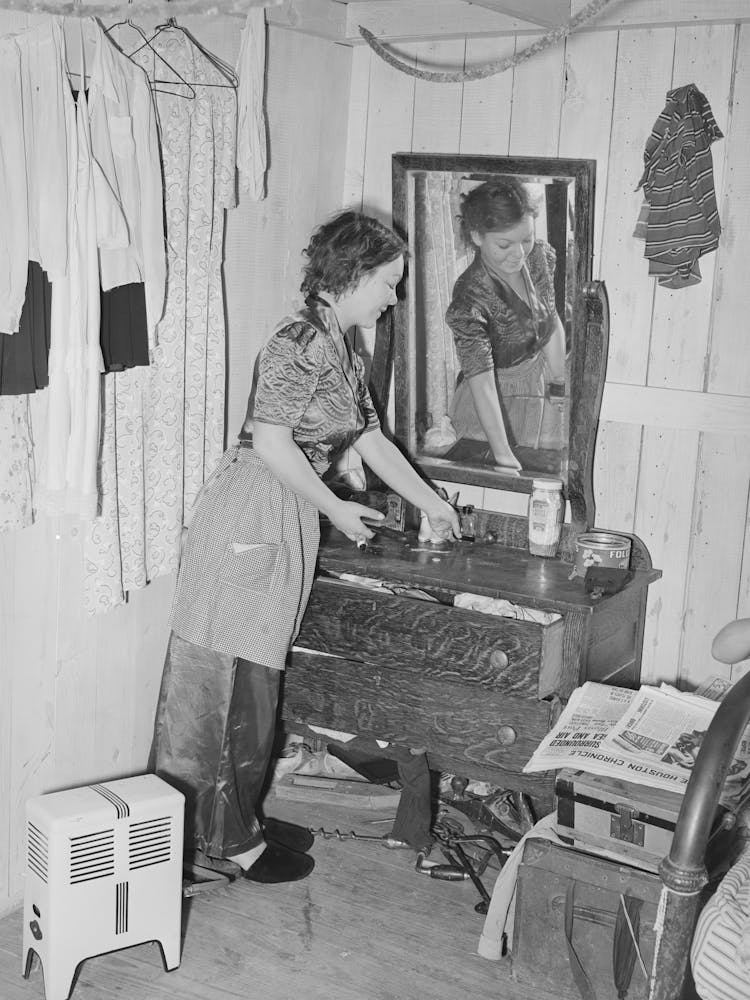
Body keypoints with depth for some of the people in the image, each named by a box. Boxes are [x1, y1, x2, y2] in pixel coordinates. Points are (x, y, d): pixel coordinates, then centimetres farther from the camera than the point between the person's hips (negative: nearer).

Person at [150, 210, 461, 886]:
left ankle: (240, 821, 25)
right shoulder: (303, 341, -15)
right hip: (250, 519, -9)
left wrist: (431, 503, 28)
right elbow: (269, 440, -21)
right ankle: (226, 839, 9)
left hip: (285, 526, 9)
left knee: (252, 682, 15)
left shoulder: (345, 354, 15)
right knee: (237, 682, -1)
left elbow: (372, 440, 24)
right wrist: (336, 508, -11)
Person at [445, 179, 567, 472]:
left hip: (540, 386, 5)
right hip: (494, 403, -5)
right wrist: (503, 454, -42)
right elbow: (481, 379, -36)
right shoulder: (470, 299, -30)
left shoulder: (541, 256, -11)